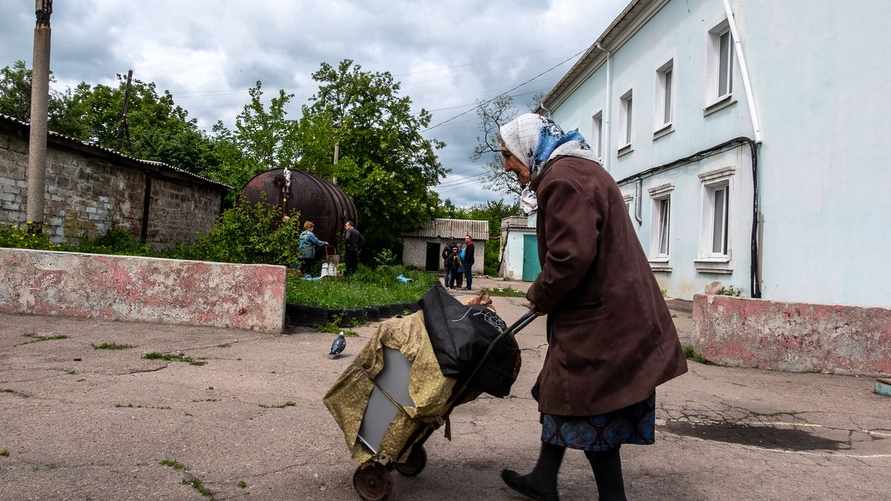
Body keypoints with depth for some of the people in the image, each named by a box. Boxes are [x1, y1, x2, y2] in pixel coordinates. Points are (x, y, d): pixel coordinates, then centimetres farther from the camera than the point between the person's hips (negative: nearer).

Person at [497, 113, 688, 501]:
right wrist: (546, 297, 17)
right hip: (609, 309, 11)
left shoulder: (562, 178, -18)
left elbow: (571, 257, -26)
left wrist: (539, 297, -9)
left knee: (592, 410, 1)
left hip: (601, 318, -11)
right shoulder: (578, 170, 18)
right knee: (561, 393, 18)